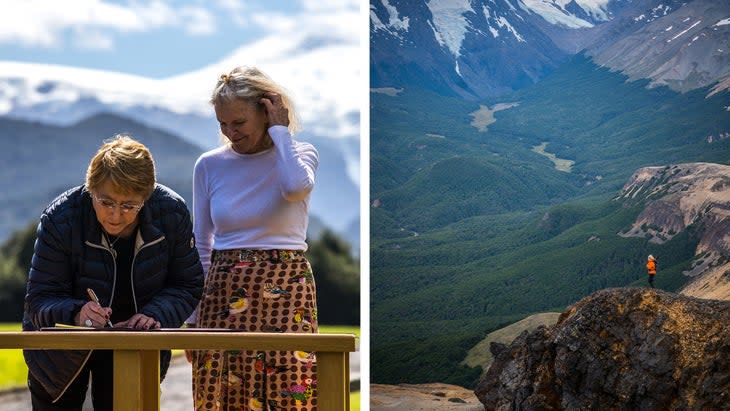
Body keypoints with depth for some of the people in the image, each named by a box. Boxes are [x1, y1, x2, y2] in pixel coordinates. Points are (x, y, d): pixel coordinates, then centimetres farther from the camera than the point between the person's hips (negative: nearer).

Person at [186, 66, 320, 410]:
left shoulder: (300, 154, 2)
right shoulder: (209, 165, 8)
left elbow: (297, 185, -25)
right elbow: (200, 248, 14)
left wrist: (280, 130, -10)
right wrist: (192, 318, 12)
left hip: (286, 294, -2)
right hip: (225, 296, 3)